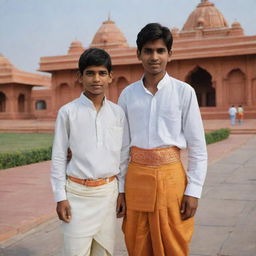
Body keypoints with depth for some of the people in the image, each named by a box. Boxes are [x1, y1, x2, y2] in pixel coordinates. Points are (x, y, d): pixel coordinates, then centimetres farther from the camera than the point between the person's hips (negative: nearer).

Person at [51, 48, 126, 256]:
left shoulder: (118, 113, 3)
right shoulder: (68, 112, -6)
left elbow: (123, 155, 9)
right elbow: (58, 157, -2)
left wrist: (123, 191, 7)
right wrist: (60, 197, -4)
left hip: (108, 191, 3)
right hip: (78, 192, -3)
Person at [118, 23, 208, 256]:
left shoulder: (184, 92, -4)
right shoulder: (128, 94, 4)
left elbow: (198, 147, -3)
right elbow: (123, 145, 8)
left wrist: (194, 190, -7)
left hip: (170, 177, -2)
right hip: (136, 177, 3)